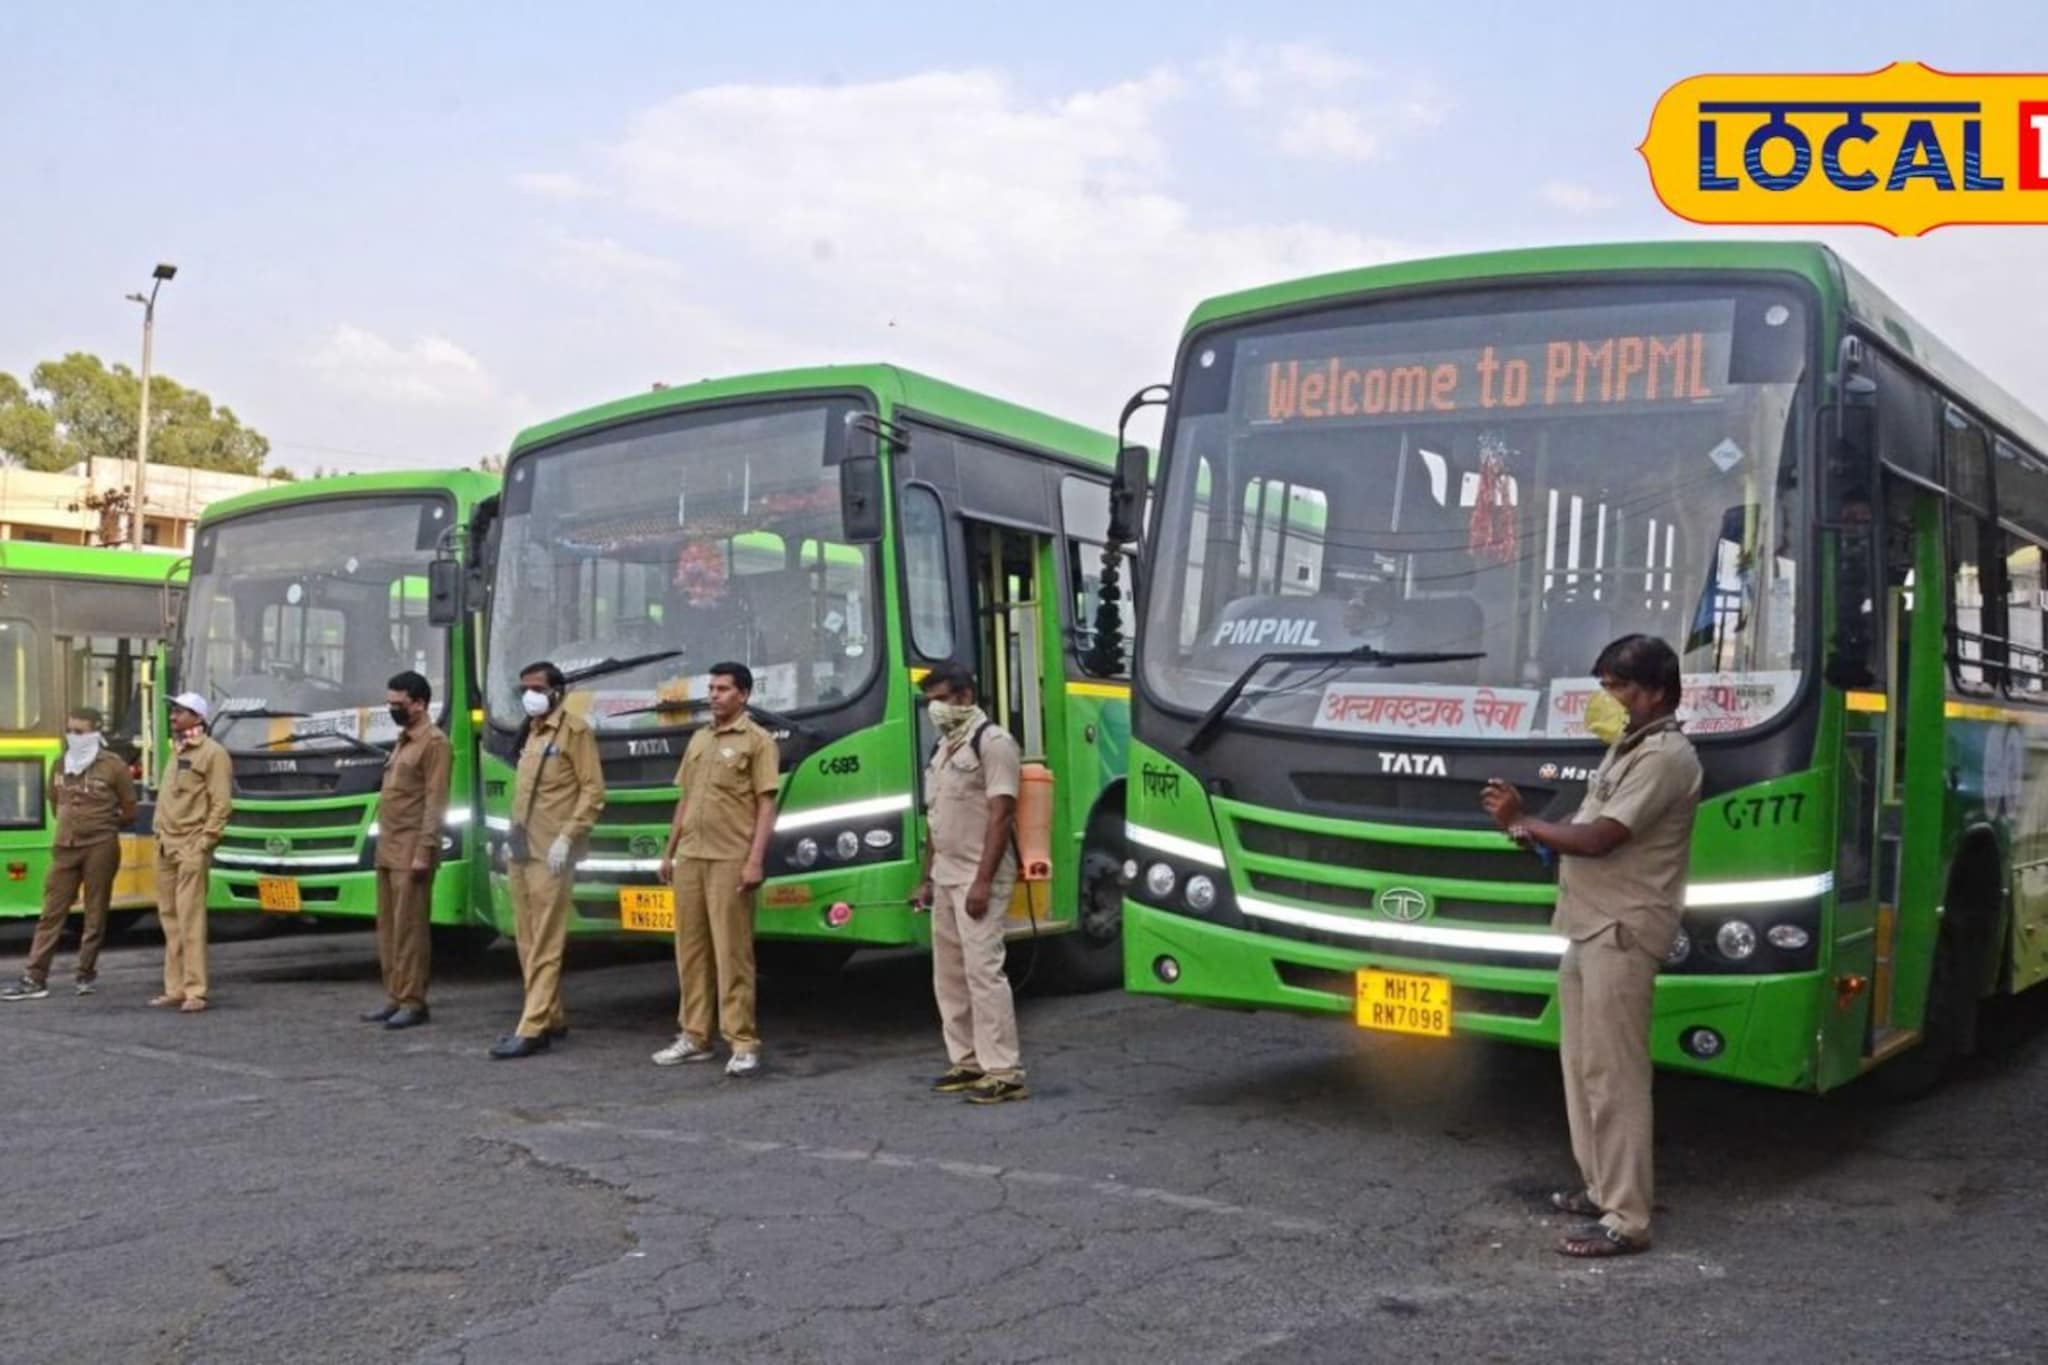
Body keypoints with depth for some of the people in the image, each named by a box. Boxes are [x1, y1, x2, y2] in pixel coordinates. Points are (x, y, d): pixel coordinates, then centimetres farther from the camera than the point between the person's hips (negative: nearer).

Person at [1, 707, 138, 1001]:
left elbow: (129, 812, 0)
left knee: (95, 913, 3)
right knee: (52, 911, 2)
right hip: (65, 847, 5)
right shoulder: (60, 765, 9)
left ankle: (86, 974, 13)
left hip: (100, 847, -4)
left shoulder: (113, 765, -6)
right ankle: (35, 979, 2)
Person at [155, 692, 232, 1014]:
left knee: (190, 918, -10)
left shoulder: (212, 753, -6)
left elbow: (221, 804, -11)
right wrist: (160, 834, 14)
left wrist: (203, 844, -15)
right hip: (166, 848, 8)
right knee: (170, 918, 9)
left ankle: (195, 992, -8)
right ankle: (175, 988, 14)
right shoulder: (176, 751, 19)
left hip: (191, 849, -8)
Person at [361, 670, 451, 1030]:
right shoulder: (403, 740, 19)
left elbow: (435, 802, -15)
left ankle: (414, 1002, -2)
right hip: (388, 849, 9)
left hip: (411, 851, -9)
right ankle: (394, 997, 17)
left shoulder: (434, 742, -10)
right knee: (388, 927, 11)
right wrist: (383, 844, 16)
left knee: (410, 927, -6)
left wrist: (425, 851, -19)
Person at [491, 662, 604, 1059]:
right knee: (527, 941, 10)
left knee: (545, 943, -8)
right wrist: (512, 836, 16)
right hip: (521, 851, 9)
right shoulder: (530, 734, 19)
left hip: (550, 852, -9)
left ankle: (533, 1029, -10)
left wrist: (567, 837, -17)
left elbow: (593, 790, -10)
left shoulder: (574, 730, -5)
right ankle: (552, 1017, 19)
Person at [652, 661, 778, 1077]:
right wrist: (669, 851, 17)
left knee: (732, 952, -5)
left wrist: (756, 860, -16)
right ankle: (694, 1036, 18)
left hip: (730, 861, -7)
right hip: (690, 858, 7)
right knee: (690, 949, 10)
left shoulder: (756, 740, -3)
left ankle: (743, 1043, -1)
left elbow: (766, 805, -8)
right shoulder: (698, 739, 17)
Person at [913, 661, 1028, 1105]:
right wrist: (927, 878, 17)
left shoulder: (992, 742, -10)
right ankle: (967, 1060, 19)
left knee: (983, 969, -13)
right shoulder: (944, 748, 17)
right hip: (945, 876, 9)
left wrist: (982, 881, -22)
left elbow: (1000, 816, -17)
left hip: (978, 877, -9)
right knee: (949, 973, 11)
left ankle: (1004, 1072, -10)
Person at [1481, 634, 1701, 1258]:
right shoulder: (1628, 747, 18)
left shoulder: (1664, 757, -15)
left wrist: (1524, 822, -9)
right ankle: (1600, 1187, 27)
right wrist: (1540, 834, 0)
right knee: (1582, 1064, 16)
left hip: (1622, 933, -10)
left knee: (1614, 1074, -9)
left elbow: (1600, 838, -21)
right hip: (1588, 926, 10)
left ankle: (1626, 1219, -5)